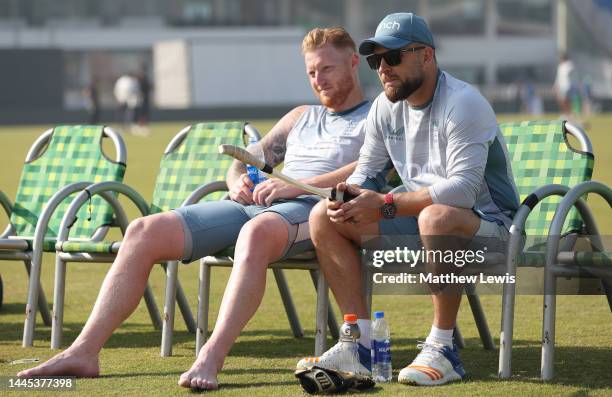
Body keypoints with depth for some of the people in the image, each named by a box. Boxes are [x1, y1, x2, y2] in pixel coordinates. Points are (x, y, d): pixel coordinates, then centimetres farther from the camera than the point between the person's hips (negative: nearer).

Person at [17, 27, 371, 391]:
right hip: (251, 205, 7)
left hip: (312, 208, -7)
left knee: (256, 232, -44)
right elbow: (243, 162, 31)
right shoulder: (301, 117, 34)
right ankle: (83, 352, -19)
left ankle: (211, 359, -51)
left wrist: (297, 186, -18)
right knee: (145, 232, -12)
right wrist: (237, 183, 6)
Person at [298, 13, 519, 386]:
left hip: (487, 222, -8)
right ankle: (360, 342, -8)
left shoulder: (462, 103, -20)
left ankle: (442, 348, -29)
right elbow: (366, 170, 11)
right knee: (324, 216, -4)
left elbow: (463, 189, -30)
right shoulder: (386, 107, 6)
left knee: (435, 217, -42)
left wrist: (385, 205, -32)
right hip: (422, 220, 8)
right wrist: (348, 197, -15)